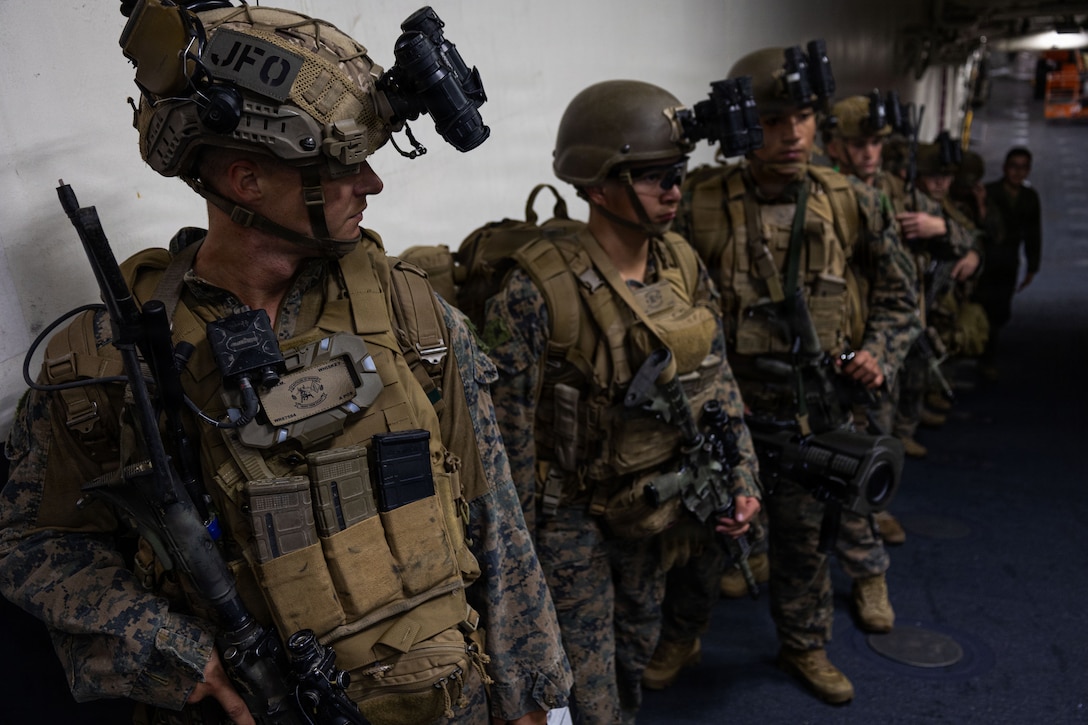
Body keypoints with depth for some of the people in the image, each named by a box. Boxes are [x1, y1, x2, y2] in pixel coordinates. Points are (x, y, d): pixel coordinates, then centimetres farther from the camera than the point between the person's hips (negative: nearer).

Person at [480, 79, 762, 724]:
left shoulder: (686, 268, -5)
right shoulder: (537, 292, -24)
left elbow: (719, 385, 5)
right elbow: (511, 428, -17)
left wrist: (743, 477, 1)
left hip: (661, 500, 6)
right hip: (575, 513, -5)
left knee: (640, 643, 26)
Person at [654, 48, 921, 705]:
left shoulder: (854, 206, -5)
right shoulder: (700, 207, -12)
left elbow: (898, 297, 6)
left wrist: (879, 354, -12)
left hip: (815, 409, 2)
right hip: (723, 404, -1)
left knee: (805, 534, 20)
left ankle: (805, 645, 46)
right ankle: (678, 636, 40)